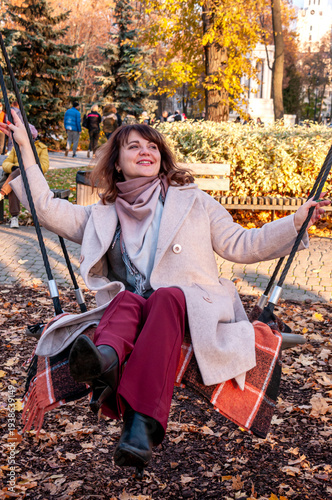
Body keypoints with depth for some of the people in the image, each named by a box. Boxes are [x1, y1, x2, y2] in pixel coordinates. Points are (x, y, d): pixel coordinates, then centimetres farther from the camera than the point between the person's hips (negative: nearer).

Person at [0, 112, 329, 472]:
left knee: (166, 297, -35)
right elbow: (48, 209, 15)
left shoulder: (193, 201, 21)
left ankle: (142, 421, -54)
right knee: (125, 299, -32)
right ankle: (105, 361, -68)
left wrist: (296, 222, 9)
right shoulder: (104, 216, 23)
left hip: (193, 308, -1)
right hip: (131, 314, 2)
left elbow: (241, 246, 19)